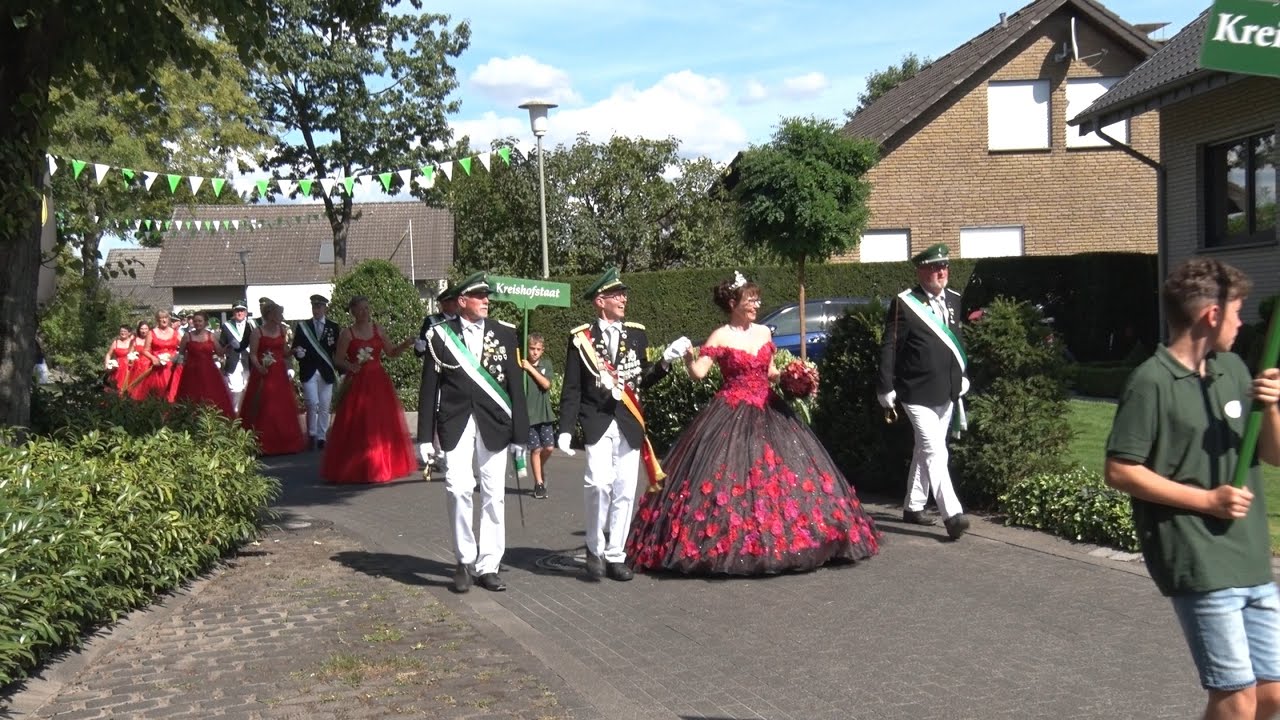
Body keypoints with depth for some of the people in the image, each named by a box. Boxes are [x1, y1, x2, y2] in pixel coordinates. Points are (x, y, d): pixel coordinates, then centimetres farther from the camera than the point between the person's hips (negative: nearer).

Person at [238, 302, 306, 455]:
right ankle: (263, 444, 1)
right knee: (263, 409, -4)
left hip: (280, 374, 5)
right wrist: (259, 367, -26)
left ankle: (283, 443, 12)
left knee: (283, 408, 5)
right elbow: (253, 354, -9)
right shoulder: (257, 332, -5)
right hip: (264, 373, -5)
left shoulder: (283, 330, 10)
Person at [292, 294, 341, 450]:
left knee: (324, 407, 2)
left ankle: (321, 438, 10)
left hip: (327, 373, 1)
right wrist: (297, 352, -16)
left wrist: (338, 370, -1)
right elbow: (295, 348, 7)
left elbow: (338, 351, 8)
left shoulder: (334, 327, 8)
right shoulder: (302, 326, 7)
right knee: (312, 404, -12)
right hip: (309, 372, -1)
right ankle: (311, 434, 3)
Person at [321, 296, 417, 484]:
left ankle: (385, 465, 17)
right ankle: (357, 468, 3)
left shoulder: (377, 329, 8)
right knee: (357, 427, -4)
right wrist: (349, 366, -21)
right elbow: (338, 359, -2)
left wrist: (405, 345, -7)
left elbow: (391, 352, 10)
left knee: (383, 425, 6)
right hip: (358, 383, -4)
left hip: (379, 382, 4)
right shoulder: (347, 334, -2)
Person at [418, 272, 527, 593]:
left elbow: (515, 385, 7)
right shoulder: (441, 335, 3)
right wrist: (426, 435, 0)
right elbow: (429, 387, 4)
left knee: (493, 495, 3)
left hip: (493, 423, 2)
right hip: (455, 423, -2)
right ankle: (465, 560, 6)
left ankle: (488, 566, 13)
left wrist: (519, 433, 3)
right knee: (459, 489, -13)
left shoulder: (504, 334, 7)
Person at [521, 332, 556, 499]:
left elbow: (546, 384, -9)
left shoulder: (546, 363, 5)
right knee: (535, 448, -2)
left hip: (544, 412, 2)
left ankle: (541, 468, 30)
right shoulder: (521, 365, -4)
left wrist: (531, 368, -14)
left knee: (549, 447, -2)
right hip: (528, 413, -2)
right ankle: (539, 483, 9)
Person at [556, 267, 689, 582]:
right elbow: (571, 389, 0)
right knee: (599, 483, -19)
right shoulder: (581, 338, 2)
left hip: (629, 424, 4)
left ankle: (615, 555, 17)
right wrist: (565, 430, -6)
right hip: (597, 422, -3)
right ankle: (594, 548, 1)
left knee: (624, 492, 4)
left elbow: (642, 380, 13)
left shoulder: (636, 334, 12)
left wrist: (666, 360, 0)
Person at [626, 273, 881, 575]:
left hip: (768, 412, 6)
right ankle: (727, 543, -2)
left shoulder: (764, 333, 11)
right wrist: (687, 356, -26)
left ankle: (786, 537, 14)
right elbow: (698, 372, -14)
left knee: (781, 471, 4)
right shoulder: (720, 337, -6)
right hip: (732, 414, -6)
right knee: (730, 474, -10)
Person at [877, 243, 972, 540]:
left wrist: (962, 378, 16)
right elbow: (889, 349, -10)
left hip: (947, 393, 7)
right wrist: (886, 392, -12)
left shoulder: (953, 300, 8)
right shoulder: (904, 304, -11)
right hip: (918, 394, -7)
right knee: (936, 453, -11)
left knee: (924, 452, 16)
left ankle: (913, 507, 28)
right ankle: (952, 514, -12)